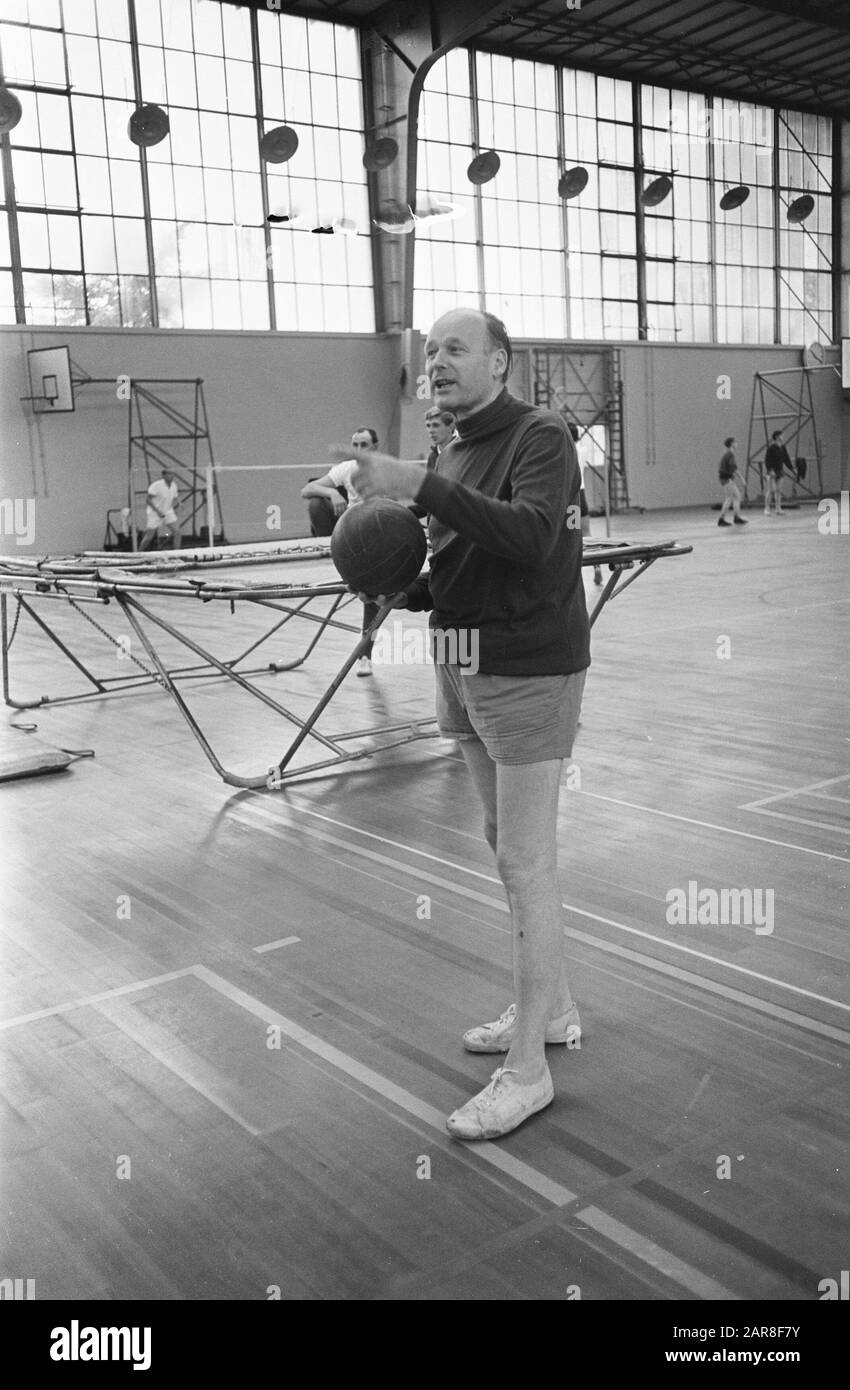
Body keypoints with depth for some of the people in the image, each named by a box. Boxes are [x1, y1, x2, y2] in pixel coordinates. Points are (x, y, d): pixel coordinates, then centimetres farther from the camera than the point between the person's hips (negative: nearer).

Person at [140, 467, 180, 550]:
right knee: (149, 536, 0)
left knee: (177, 531, -12)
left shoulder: (174, 485, -2)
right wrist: (158, 511, -24)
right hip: (154, 514, -5)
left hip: (168, 513, 5)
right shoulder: (156, 485, -20)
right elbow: (148, 499, -18)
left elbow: (174, 499, 14)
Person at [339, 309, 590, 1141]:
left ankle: (527, 1070, 5)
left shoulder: (540, 437, -11)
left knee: (525, 862, -5)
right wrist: (404, 591, 0)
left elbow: (530, 535, -30)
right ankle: (550, 1009, 33)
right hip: (464, 672, 9)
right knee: (509, 847, 16)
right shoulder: (454, 455, 14)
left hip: (527, 674, -9)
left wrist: (419, 486, -33)